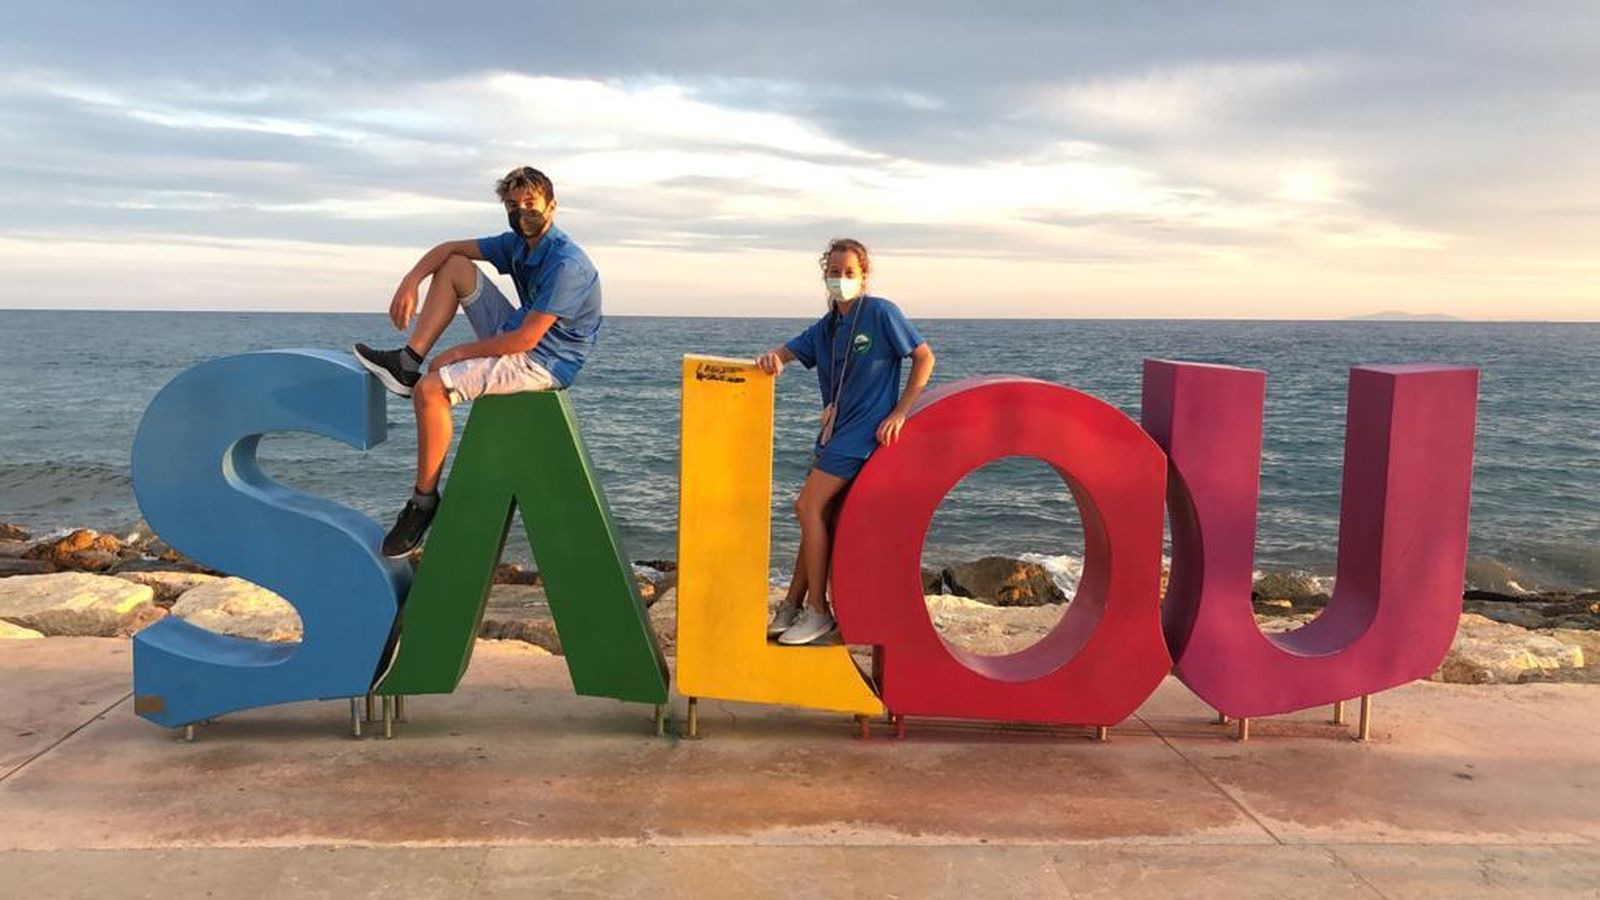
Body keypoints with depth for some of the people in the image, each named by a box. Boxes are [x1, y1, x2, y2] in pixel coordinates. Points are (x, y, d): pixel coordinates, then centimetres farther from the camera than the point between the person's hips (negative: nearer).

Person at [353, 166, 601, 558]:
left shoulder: (565, 264, -23)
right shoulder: (517, 244, 6)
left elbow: (525, 339, -26)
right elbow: (450, 248, 13)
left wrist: (460, 352, -16)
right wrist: (411, 281, -6)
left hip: (544, 362, -10)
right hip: (518, 335, 10)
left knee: (431, 389, -24)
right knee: (455, 266, 8)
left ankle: (425, 501, -10)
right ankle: (408, 362, 0)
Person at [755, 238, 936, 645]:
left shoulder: (881, 313, -8)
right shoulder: (825, 328, 12)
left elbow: (924, 357, -6)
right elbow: (787, 351, 8)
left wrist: (900, 412, -12)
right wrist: (772, 358, -18)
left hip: (863, 429, -7)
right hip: (834, 431, 7)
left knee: (809, 508, -12)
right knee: (820, 516, 8)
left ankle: (817, 611, -4)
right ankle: (793, 605, 15)